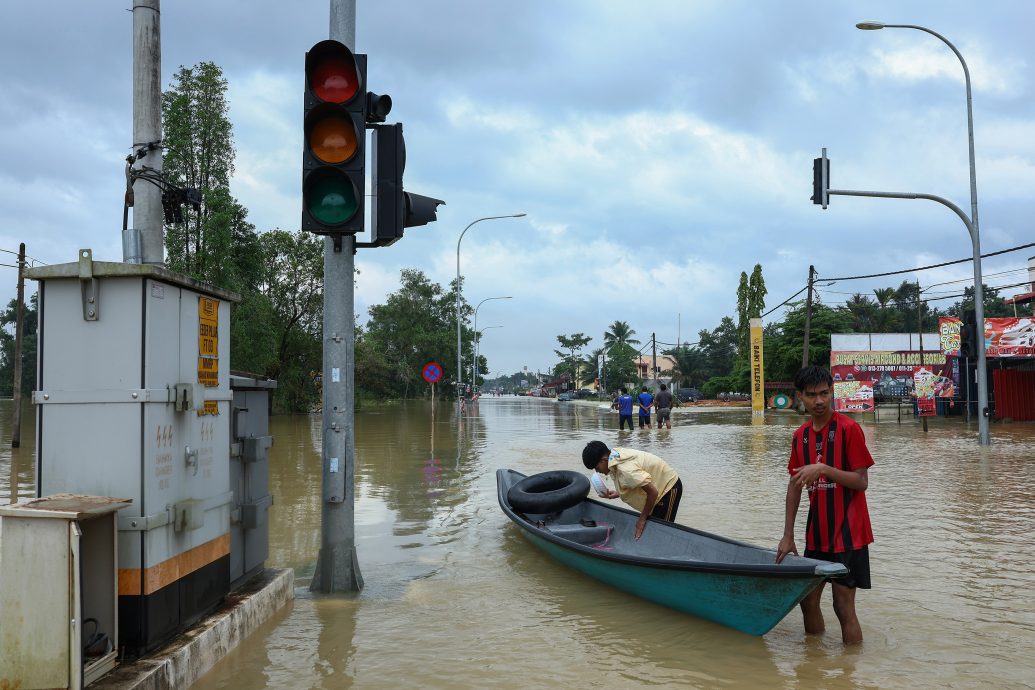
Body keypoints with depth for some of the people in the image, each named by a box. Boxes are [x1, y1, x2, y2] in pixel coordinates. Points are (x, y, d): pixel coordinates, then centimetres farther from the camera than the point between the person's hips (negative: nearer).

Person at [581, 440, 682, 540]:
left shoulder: (626, 469, -34)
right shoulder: (615, 454, -7)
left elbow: (653, 492, -31)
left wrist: (642, 519, -19)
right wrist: (617, 494, -4)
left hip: (669, 487, -9)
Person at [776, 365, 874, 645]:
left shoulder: (848, 429, -11)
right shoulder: (800, 435, 7)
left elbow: (861, 482, -14)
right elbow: (795, 484, 11)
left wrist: (823, 469, -28)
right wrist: (788, 535, 9)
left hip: (847, 533, -6)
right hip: (817, 534, 6)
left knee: (844, 606, -2)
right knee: (808, 600, 13)